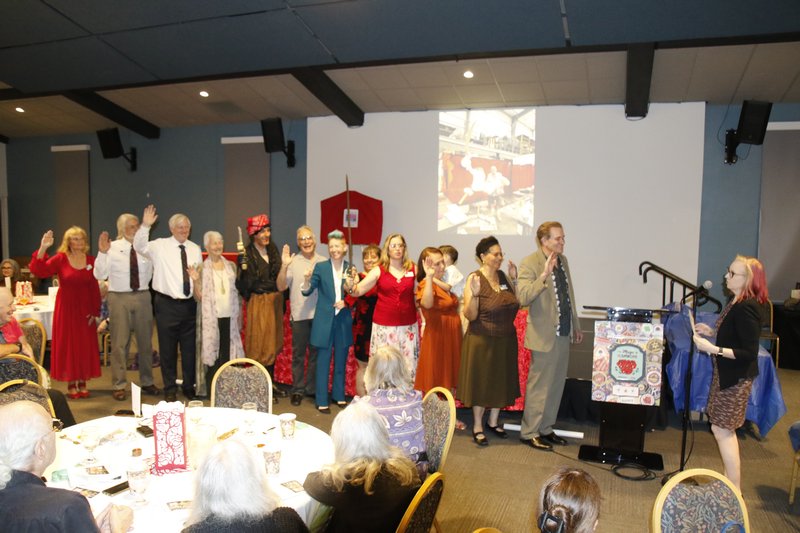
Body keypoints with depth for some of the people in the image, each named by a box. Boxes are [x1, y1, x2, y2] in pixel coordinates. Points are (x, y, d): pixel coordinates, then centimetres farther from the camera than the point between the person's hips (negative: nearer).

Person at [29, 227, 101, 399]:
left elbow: (95, 288, 2)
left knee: (85, 345, 7)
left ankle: (82, 383, 18)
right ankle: (71, 384, 13)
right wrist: (42, 249, -29)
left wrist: (95, 312, -1)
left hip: (85, 309, 2)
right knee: (67, 344, 3)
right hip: (66, 308, -2)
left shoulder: (91, 260, 3)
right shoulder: (60, 259, -4)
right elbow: (38, 270, -18)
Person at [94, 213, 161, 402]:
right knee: (119, 343, 3)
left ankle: (147, 382, 25)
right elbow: (100, 275, -10)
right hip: (119, 298, -3)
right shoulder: (112, 248, -4)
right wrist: (102, 253, -17)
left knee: (145, 341, 11)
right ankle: (119, 385, 15)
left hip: (143, 296, 3)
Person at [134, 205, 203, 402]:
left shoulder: (195, 249, 9)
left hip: (190, 304, 3)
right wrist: (145, 225, -29)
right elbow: (139, 246, -18)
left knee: (190, 348, 11)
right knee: (167, 349, 5)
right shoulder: (160, 246, -2)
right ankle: (170, 389, 19)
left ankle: (189, 387, 26)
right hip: (167, 304, -3)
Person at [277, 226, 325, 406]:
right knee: (298, 354, 7)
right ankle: (297, 390, 17)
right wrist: (284, 266, -19)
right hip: (300, 315, -2)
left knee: (316, 353, 11)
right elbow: (281, 287, -8)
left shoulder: (324, 262, 5)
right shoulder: (293, 262, -1)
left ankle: (312, 388, 24)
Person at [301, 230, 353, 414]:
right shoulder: (321, 267, -4)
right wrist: (307, 280, -24)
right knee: (323, 361, 3)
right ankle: (321, 401, 13)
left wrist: (346, 302, -11)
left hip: (343, 320, 3)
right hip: (324, 320, -2)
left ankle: (339, 395, 29)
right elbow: (307, 291, -4)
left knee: (341, 360, 14)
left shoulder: (350, 267, 1)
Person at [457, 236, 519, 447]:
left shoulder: (503, 276, 3)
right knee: (481, 382, 6)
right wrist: (474, 294, -33)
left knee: (501, 381, 15)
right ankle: (477, 426, 22)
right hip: (482, 341, -6)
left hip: (506, 340, 6)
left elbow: (517, 303, 10)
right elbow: (470, 315, -17)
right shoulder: (474, 279, -14)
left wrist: (514, 280, 2)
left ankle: (493, 422, 33)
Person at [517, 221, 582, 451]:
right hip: (544, 335, -8)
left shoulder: (562, 260, 11)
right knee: (539, 385, 1)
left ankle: (546, 429, 30)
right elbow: (523, 297, -25)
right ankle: (529, 432, 16)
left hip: (563, 334, 8)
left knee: (556, 384, 16)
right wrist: (544, 275, -34)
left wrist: (576, 326, 21)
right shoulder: (530, 263, -13)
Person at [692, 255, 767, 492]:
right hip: (727, 374, 10)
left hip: (736, 378, -10)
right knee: (724, 430, 18)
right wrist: (712, 332, 8)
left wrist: (713, 349, -28)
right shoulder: (737, 303, 6)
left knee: (722, 430, -2)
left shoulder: (746, 308, -24)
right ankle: (732, 482, 32)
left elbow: (749, 352, -25)